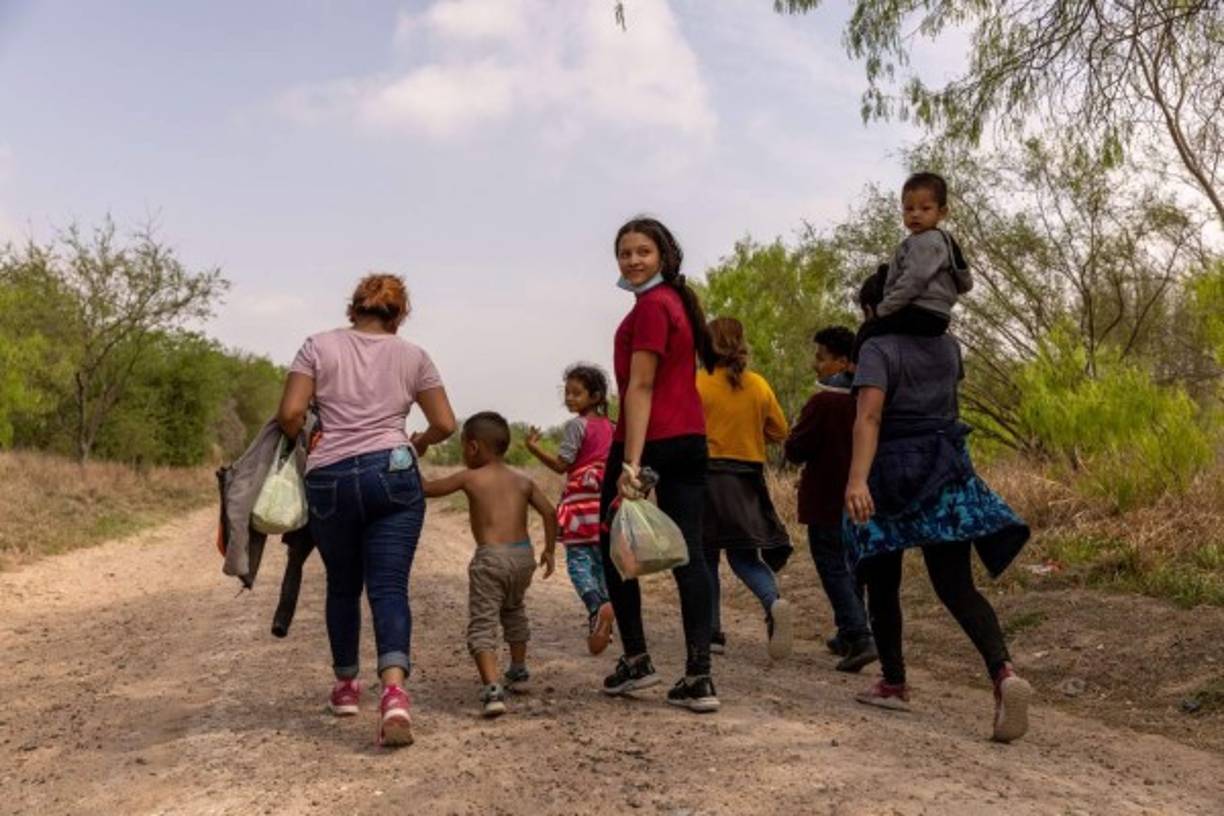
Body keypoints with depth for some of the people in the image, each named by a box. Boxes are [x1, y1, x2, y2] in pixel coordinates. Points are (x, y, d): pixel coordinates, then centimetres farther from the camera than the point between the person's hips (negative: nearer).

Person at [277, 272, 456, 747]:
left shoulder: (319, 346, 6)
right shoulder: (412, 356, 9)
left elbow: (290, 414, -3)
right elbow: (445, 424, 10)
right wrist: (419, 442, 29)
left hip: (329, 480, 1)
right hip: (393, 473, 0)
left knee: (342, 586, 18)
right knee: (390, 587, -3)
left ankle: (346, 686, 32)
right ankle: (394, 691, -23)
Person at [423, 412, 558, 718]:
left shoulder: (469, 478, -2)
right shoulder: (523, 481, 9)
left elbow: (427, 489, 4)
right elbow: (550, 512, 6)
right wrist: (549, 550, 18)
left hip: (490, 557, -6)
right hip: (523, 555, 6)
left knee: (482, 625, -4)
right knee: (514, 611, 29)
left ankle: (492, 689, -23)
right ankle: (518, 670, 46)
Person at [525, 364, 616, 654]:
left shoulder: (576, 425, -7)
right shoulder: (610, 427, 13)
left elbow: (561, 465, -11)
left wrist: (534, 447, -9)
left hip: (581, 502, -6)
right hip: (606, 502, 6)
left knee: (578, 559, -5)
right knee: (602, 560, 10)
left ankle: (597, 606, -29)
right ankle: (601, 625, 12)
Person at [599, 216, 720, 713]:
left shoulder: (650, 306, -10)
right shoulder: (680, 301, 18)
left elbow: (640, 387, -18)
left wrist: (631, 462, -23)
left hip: (652, 442, -8)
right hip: (691, 441, 9)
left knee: (614, 546, 8)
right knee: (687, 552, 4)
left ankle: (635, 659, 13)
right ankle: (699, 676, 3)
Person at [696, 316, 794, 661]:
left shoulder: (698, 383, -8)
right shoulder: (758, 385, 3)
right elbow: (779, 431, 9)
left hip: (708, 474, -3)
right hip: (748, 480, 3)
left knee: (706, 557, 8)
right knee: (744, 556, 10)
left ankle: (712, 632, 11)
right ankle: (774, 602, -17)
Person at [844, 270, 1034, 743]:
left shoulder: (878, 350, -9)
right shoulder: (947, 348, 10)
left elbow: (869, 416, -25)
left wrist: (857, 479, -36)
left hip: (891, 474, -4)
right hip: (946, 473, 5)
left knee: (882, 583, 13)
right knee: (956, 585, 1)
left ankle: (894, 683, 21)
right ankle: (1003, 671, -22)